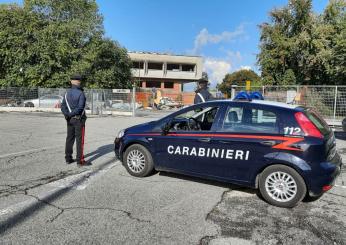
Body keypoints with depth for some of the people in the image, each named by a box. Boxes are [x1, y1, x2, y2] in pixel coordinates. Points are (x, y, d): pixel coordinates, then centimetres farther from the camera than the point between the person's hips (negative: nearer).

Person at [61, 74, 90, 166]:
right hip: (78, 119, -7)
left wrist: (67, 114, -9)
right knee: (80, 140, -2)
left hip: (70, 119, 7)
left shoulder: (67, 93, 8)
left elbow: (63, 106, 3)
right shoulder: (80, 93, -14)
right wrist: (71, 114, -12)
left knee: (69, 139, 14)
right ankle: (80, 160, 1)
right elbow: (80, 107, -21)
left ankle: (68, 158, 22)